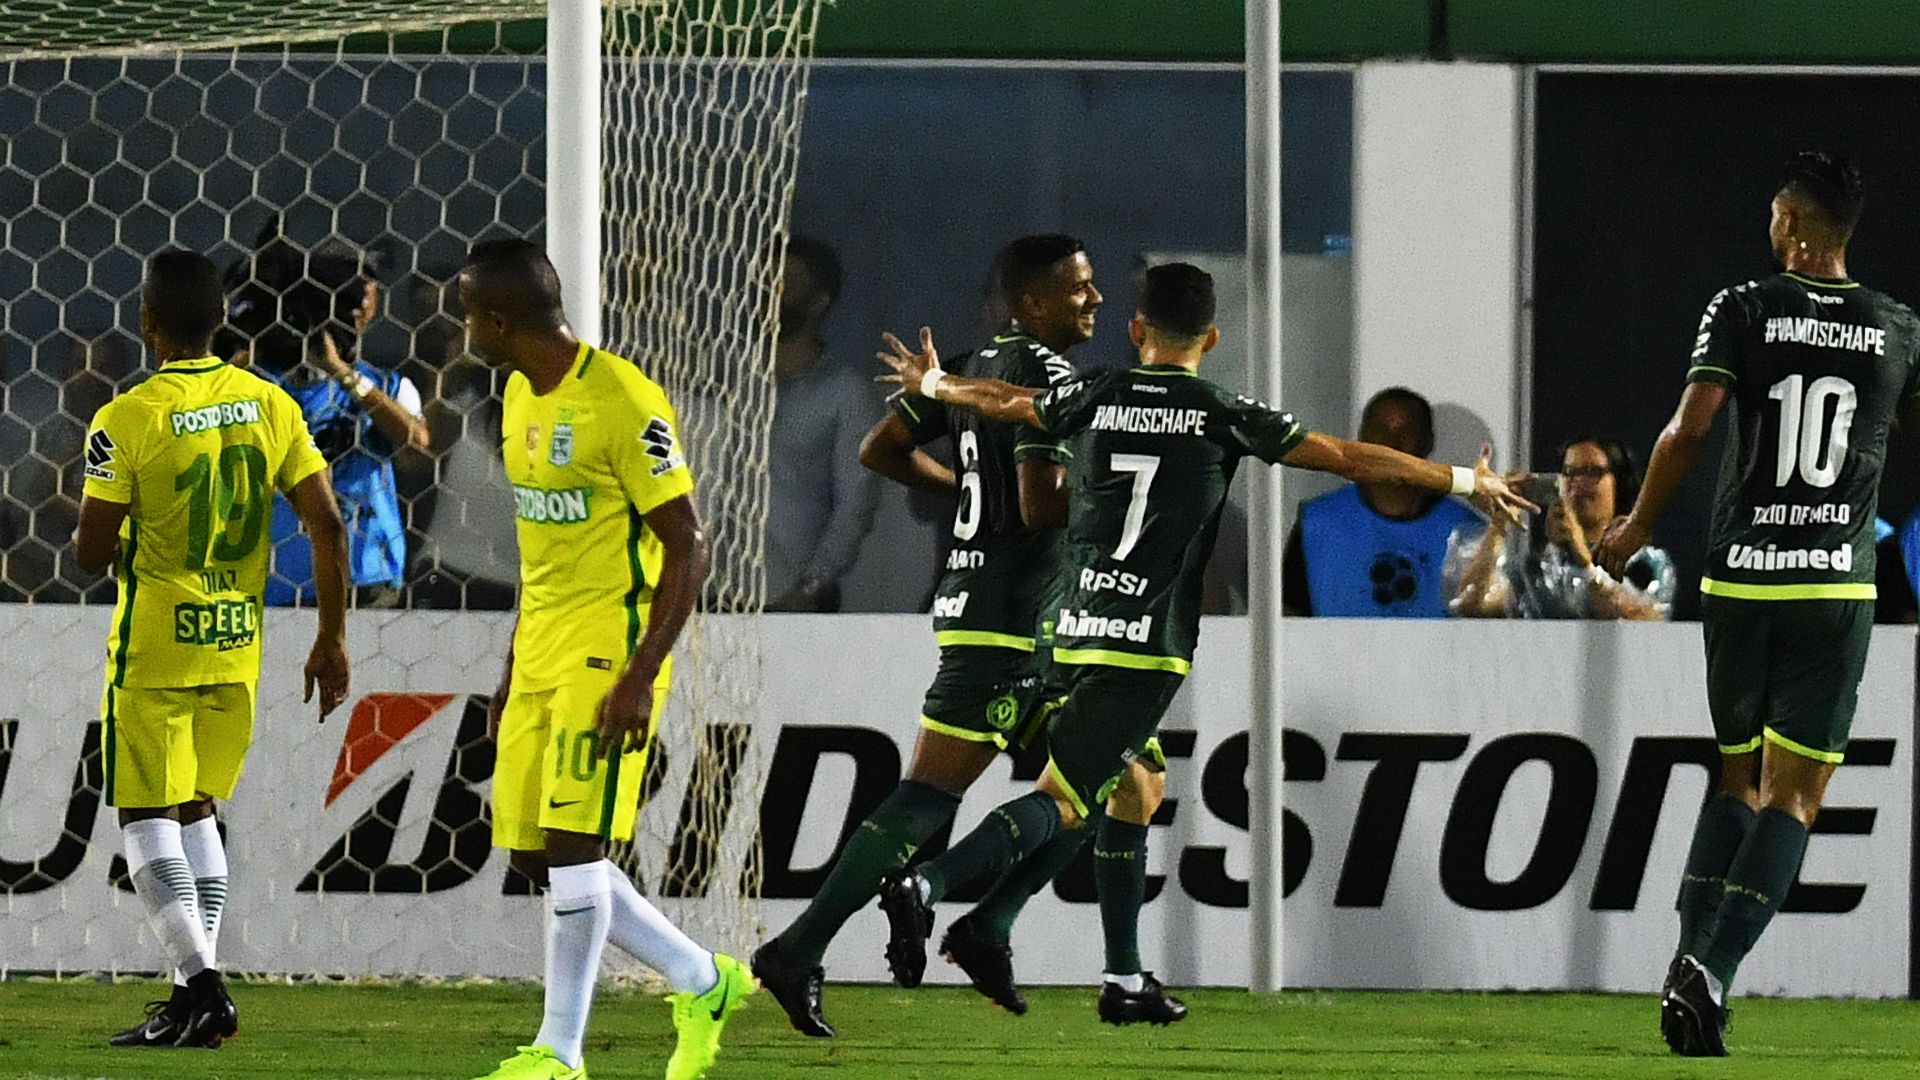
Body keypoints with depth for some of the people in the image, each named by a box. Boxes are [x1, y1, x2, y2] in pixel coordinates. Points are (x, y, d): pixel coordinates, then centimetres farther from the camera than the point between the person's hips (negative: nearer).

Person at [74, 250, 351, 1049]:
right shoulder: (268, 405, 2)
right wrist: (331, 638, 8)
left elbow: (91, 554, -12)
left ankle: (201, 986, -13)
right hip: (236, 645, 5)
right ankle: (198, 997, 14)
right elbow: (327, 526, 1)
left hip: (154, 647, -5)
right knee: (194, 809, 18)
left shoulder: (127, 420, -13)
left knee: (146, 814, 0)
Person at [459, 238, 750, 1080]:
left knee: (571, 844, -12)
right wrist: (514, 669, 21)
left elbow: (686, 548, -16)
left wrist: (641, 676, -21)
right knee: (533, 853, 7)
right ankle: (703, 983, 21)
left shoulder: (624, 403, -16)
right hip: (542, 656, 9)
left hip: (607, 654, -9)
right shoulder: (522, 397, 12)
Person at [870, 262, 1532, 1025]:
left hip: (1075, 630, 5)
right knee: (1062, 803, -10)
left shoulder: (1092, 400, 8)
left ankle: (1125, 973, 21)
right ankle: (931, 881, -31)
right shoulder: (1223, 417, -2)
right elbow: (1352, 459, 2)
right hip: (1149, 646, -5)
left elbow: (1001, 402, 28)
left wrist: (933, 386, 50)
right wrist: (1468, 482, 11)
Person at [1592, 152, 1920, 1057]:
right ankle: (1713, 969, -17)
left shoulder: (1744, 310, -2)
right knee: (1793, 794, 1)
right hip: (1837, 587, 0)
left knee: (1736, 777, 17)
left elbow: (1690, 427, -10)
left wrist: (1637, 527, 4)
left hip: (1740, 577, 0)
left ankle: (1690, 958, 2)